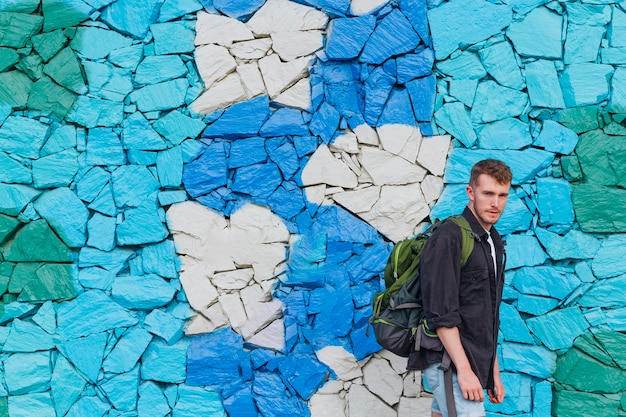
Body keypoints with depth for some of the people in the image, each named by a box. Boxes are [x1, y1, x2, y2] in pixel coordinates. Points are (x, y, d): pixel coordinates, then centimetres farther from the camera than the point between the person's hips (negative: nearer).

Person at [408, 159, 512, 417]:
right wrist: (464, 370, -20)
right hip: (448, 362, -8)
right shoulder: (449, 238, -12)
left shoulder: (495, 243, 15)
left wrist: (494, 372, 19)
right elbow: (441, 313, -18)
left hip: (474, 363, 8)